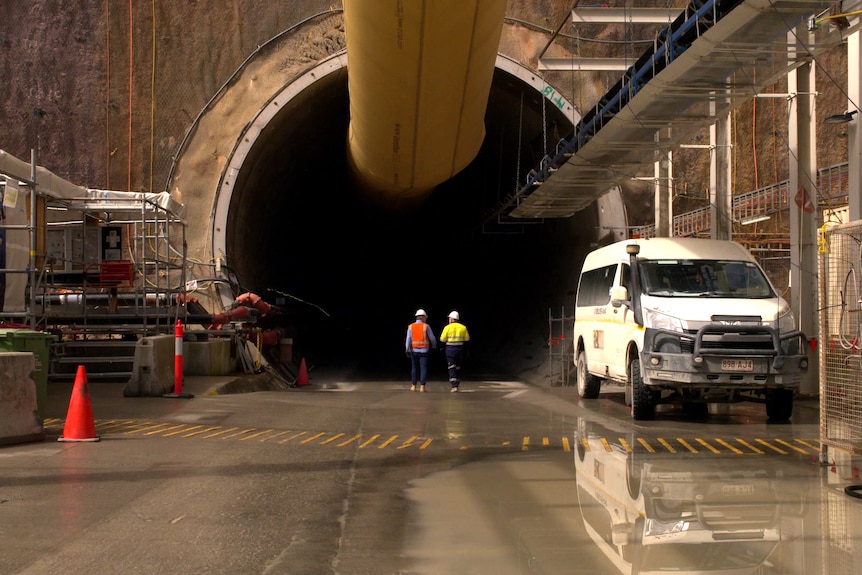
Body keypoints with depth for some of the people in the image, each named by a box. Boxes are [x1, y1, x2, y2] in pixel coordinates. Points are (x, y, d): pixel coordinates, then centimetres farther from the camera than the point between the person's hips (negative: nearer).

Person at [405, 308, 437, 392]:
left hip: (414, 350, 2)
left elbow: (408, 339, -6)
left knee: (414, 368, 14)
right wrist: (434, 346, 19)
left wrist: (407, 351, -6)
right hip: (424, 351, -2)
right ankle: (422, 387, -7)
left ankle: (413, 386, 16)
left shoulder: (411, 326, 1)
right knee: (423, 369, 0)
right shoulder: (426, 326, -5)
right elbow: (432, 338, 0)